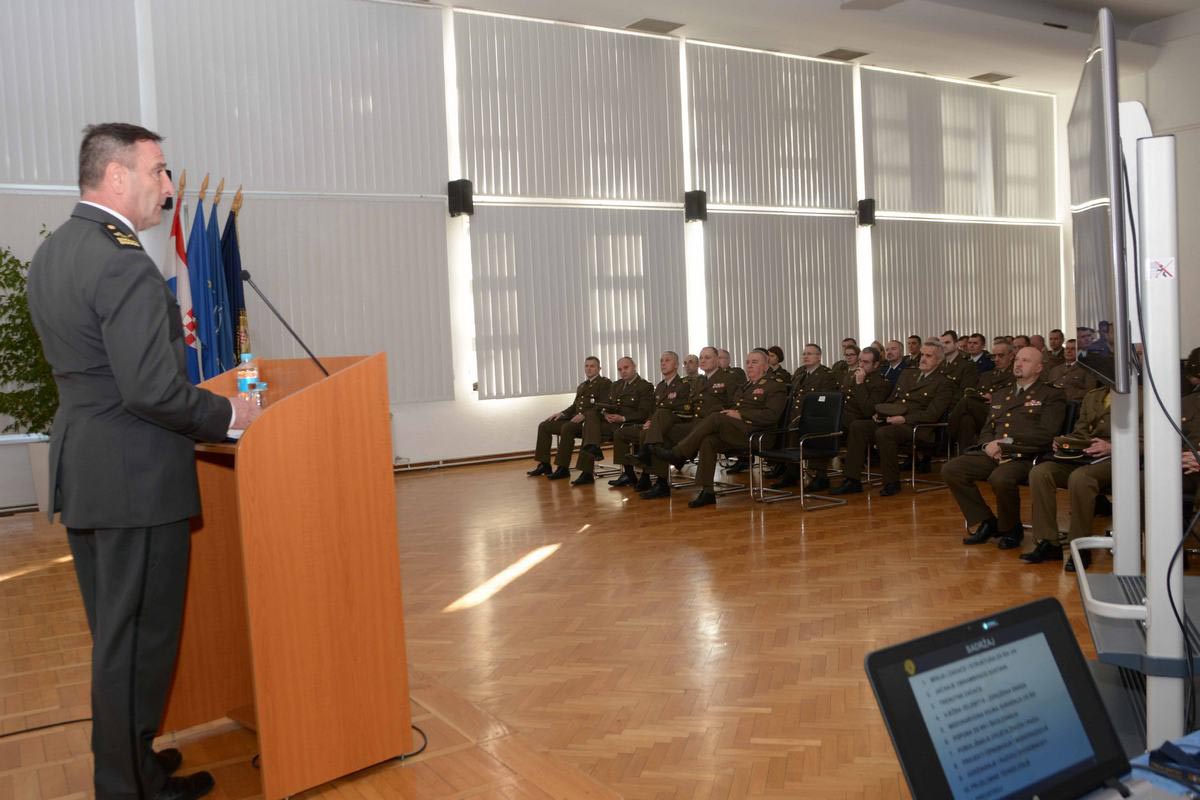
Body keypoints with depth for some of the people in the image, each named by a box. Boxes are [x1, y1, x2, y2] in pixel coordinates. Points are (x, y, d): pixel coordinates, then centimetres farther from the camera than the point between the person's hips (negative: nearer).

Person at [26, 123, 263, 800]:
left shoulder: (53, 252, 10)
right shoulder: (125, 263, -21)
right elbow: (152, 390, -25)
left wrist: (164, 329, 15)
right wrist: (229, 414, -12)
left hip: (82, 470, 10)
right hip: (136, 480, -10)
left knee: (115, 633, 21)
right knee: (140, 637, 5)